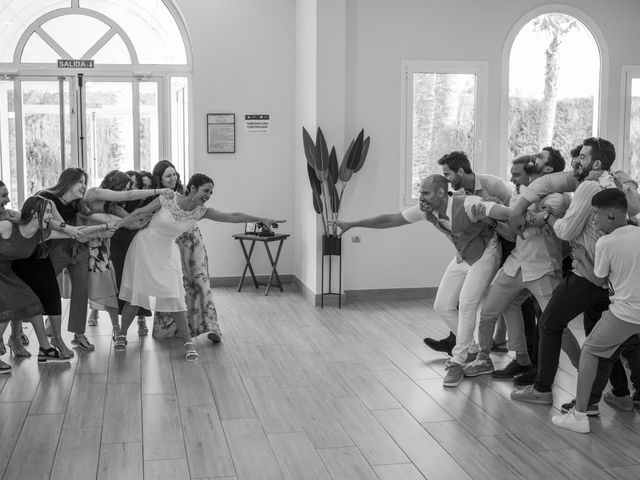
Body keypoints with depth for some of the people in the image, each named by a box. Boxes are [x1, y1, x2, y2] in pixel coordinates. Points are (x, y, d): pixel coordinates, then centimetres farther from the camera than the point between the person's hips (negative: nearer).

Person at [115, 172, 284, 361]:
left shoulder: (200, 212, -10)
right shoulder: (169, 198, -19)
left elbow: (232, 217, -12)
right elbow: (140, 212, -9)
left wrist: (262, 219, -15)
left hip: (167, 253, 2)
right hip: (145, 246, -2)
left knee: (175, 297, -5)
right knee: (136, 293, 5)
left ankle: (188, 343, 4)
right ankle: (122, 335, 25)